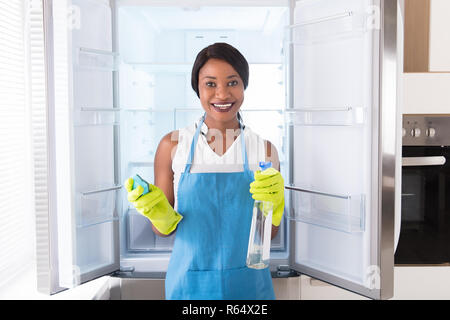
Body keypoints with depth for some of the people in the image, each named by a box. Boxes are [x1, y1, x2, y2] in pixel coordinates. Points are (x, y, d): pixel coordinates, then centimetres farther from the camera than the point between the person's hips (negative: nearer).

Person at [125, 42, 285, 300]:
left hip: (248, 285, 1)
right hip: (190, 284, 0)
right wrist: (160, 214, -20)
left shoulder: (263, 149, -4)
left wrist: (274, 201, -17)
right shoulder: (173, 145, -6)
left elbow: (270, 233, 2)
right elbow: (164, 230, 0)